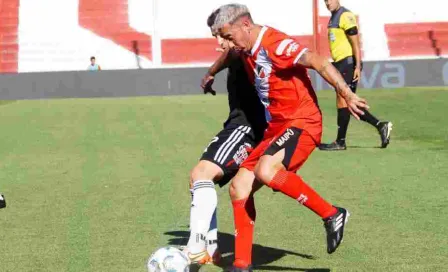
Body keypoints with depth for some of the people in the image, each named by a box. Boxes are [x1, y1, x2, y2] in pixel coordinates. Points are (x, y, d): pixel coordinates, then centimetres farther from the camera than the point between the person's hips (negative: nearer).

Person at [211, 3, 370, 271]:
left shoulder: (275, 43, -16)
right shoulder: (247, 50, 12)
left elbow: (319, 63, -26)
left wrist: (347, 94, -34)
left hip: (301, 123, -9)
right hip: (276, 128, 9)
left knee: (265, 171, -34)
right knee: (239, 187, 2)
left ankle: (332, 215, -19)